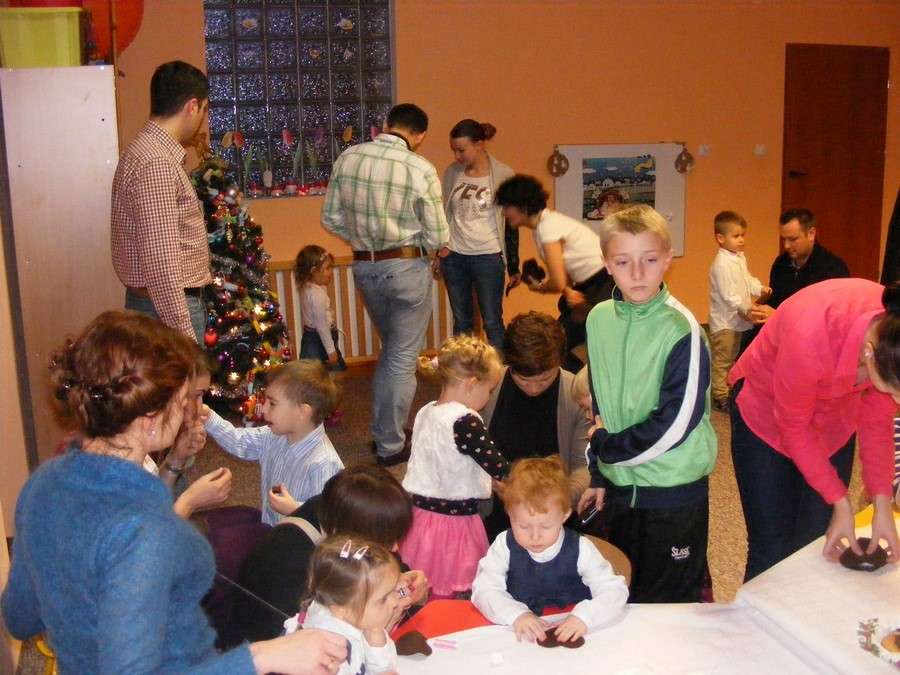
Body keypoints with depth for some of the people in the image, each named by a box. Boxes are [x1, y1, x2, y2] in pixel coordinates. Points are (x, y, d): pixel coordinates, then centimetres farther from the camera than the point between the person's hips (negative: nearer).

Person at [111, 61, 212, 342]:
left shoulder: (149, 151, 14)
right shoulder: (155, 163, -19)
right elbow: (160, 258, -25)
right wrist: (183, 335, -25)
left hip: (162, 303, 10)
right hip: (168, 307, -10)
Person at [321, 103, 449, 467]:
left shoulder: (348, 157, -3)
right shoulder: (420, 169, -16)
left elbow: (330, 219, 2)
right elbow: (437, 238, -11)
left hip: (364, 267, 5)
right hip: (407, 268, -5)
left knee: (390, 348, 24)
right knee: (403, 358, 8)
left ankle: (383, 429, 34)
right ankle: (391, 446, 16)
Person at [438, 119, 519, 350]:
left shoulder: (502, 175, -7)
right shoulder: (451, 173, 3)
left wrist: (513, 267, 0)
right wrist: (440, 245, 3)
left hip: (488, 257, -4)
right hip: (453, 256, 4)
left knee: (492, 322, 0)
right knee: (461, 321, 11)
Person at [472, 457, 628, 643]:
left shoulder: (579, 549, -8)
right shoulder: (505, 546, -5)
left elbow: (615, 591, -9)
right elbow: (484, 589, -7)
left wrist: (584, 616, -27)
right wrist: (516, 615, -25)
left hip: (570, 634, 0)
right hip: (519, 635, 1)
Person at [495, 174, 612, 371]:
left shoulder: (548, 227, -19)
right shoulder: (543, 224, 9)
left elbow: (558, 283, -19)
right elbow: (565, 275, 7)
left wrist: (540, 287, 1)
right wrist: (568, 291, -13)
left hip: (606, 285, -9)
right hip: (592, 285, 9)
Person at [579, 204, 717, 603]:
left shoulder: (682, 329, -17)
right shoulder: (599, 319, 2)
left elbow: (674, 424, -20)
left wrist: (604, 446, -9)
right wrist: (598, 474, 12)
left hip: (674, 491, -6)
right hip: (619, 485, 6)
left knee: (673, 604, 8)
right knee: (623, 597, 20)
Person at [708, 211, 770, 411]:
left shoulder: (740, 257, 6)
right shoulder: (722, 264, -24)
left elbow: (747, 279, 18)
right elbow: (729, 295, -27)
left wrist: (760, 289, 0)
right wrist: (746, 309, -28)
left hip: (738, 319, 10)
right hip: (724, 321, -10)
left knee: (733, 357, 21)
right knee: (722, 360, 0)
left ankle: (731, 390, 35)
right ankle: (720, 396, 8)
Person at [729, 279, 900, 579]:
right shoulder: (811, 336, -39)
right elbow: (793, 427, -21)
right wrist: (841, 503, -17)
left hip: (835, 415, 4)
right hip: (766, 412, -4)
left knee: (820, 550, 5)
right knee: (772, 553, -1)